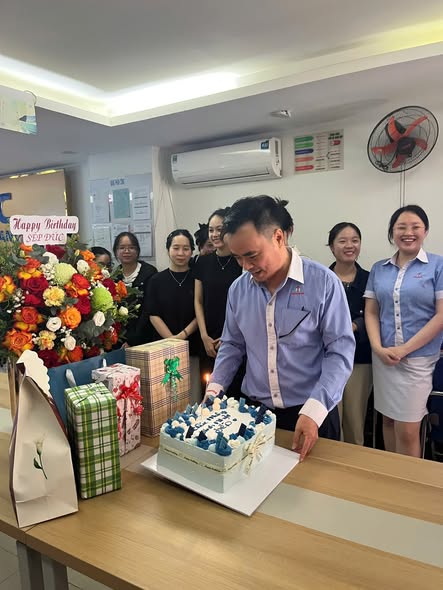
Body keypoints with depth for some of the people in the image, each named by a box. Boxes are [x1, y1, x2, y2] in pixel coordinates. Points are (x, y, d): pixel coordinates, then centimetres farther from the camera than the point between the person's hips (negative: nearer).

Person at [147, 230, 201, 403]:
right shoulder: (157, 280, 6)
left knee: (194, 398, -1)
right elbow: (154, 315, 1)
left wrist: (183, 335, -12)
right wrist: (172, 340, -11)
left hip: (194, 348, -1)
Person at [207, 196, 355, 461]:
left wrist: (314, 410, -22)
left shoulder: (323, 282, -13)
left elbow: (340, 351, -13)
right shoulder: (239, 289, 0)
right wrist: (215, 387, -2)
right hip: (255, 410, 4)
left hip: (313, 414, -3)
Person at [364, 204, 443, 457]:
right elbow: (371, 312, 7)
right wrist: (378, 348, -9)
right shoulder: (379, 269, 8)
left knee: (407, 431, -1)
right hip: (383, 356, 4)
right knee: (388, 419, 14)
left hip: (418, 358, -4)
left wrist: (404, 349, -13)